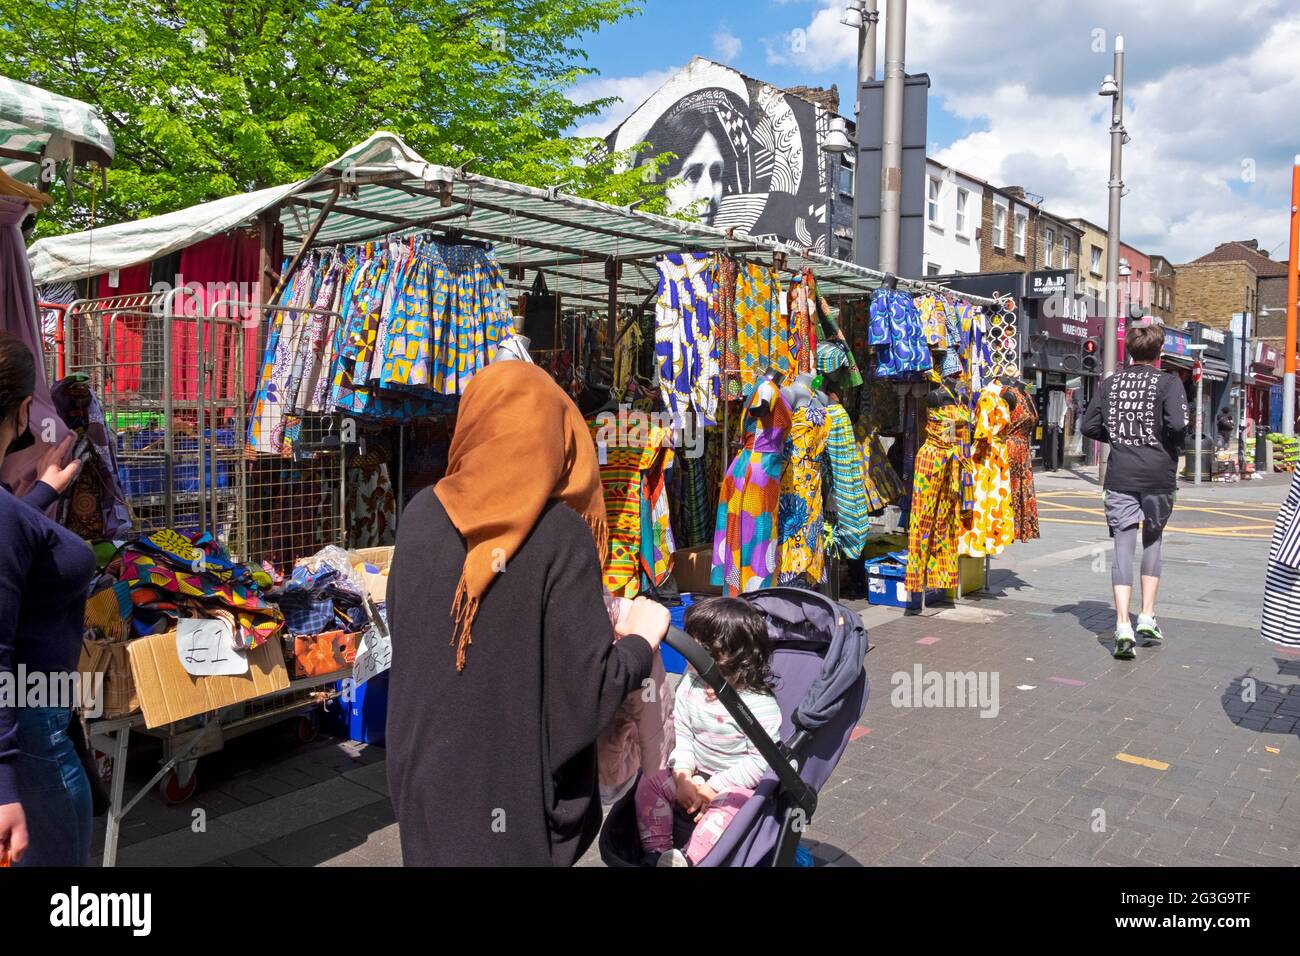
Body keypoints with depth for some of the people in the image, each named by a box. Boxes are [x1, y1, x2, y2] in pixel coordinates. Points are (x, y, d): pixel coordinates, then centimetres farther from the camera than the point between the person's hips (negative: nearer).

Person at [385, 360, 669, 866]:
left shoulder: (420, 513, -6)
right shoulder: (561, 532, -20)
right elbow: (585, 690, -21)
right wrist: (640, 639, -1)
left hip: (425, 771, 4)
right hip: (516, 789, -4)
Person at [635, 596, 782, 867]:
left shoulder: (760, 704, -23)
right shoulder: (689, 685, -3)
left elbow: (760, 760, -22)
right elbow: (680, 733, -1)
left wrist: (714, 788, -22)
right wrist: (683, 778, -15)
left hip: (737, 783, -6)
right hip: (695, 774, 7)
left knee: (727, 806, -35)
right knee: (649, 783, -8)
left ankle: (688, 860, -38)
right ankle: (656, 851, -9)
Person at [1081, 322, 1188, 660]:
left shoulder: (1110, 383, 6)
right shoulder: (1168, 382, -4)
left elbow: (1090, 427, 5)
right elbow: (1178, 424, -16)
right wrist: (1170, 446, 4)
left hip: (1120, 477, 1)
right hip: (1158, 475, -1)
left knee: (1123, 548, 0)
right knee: (1152, 542, 18)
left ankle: (1123, 627, -10)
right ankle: (1147, 617, 17)